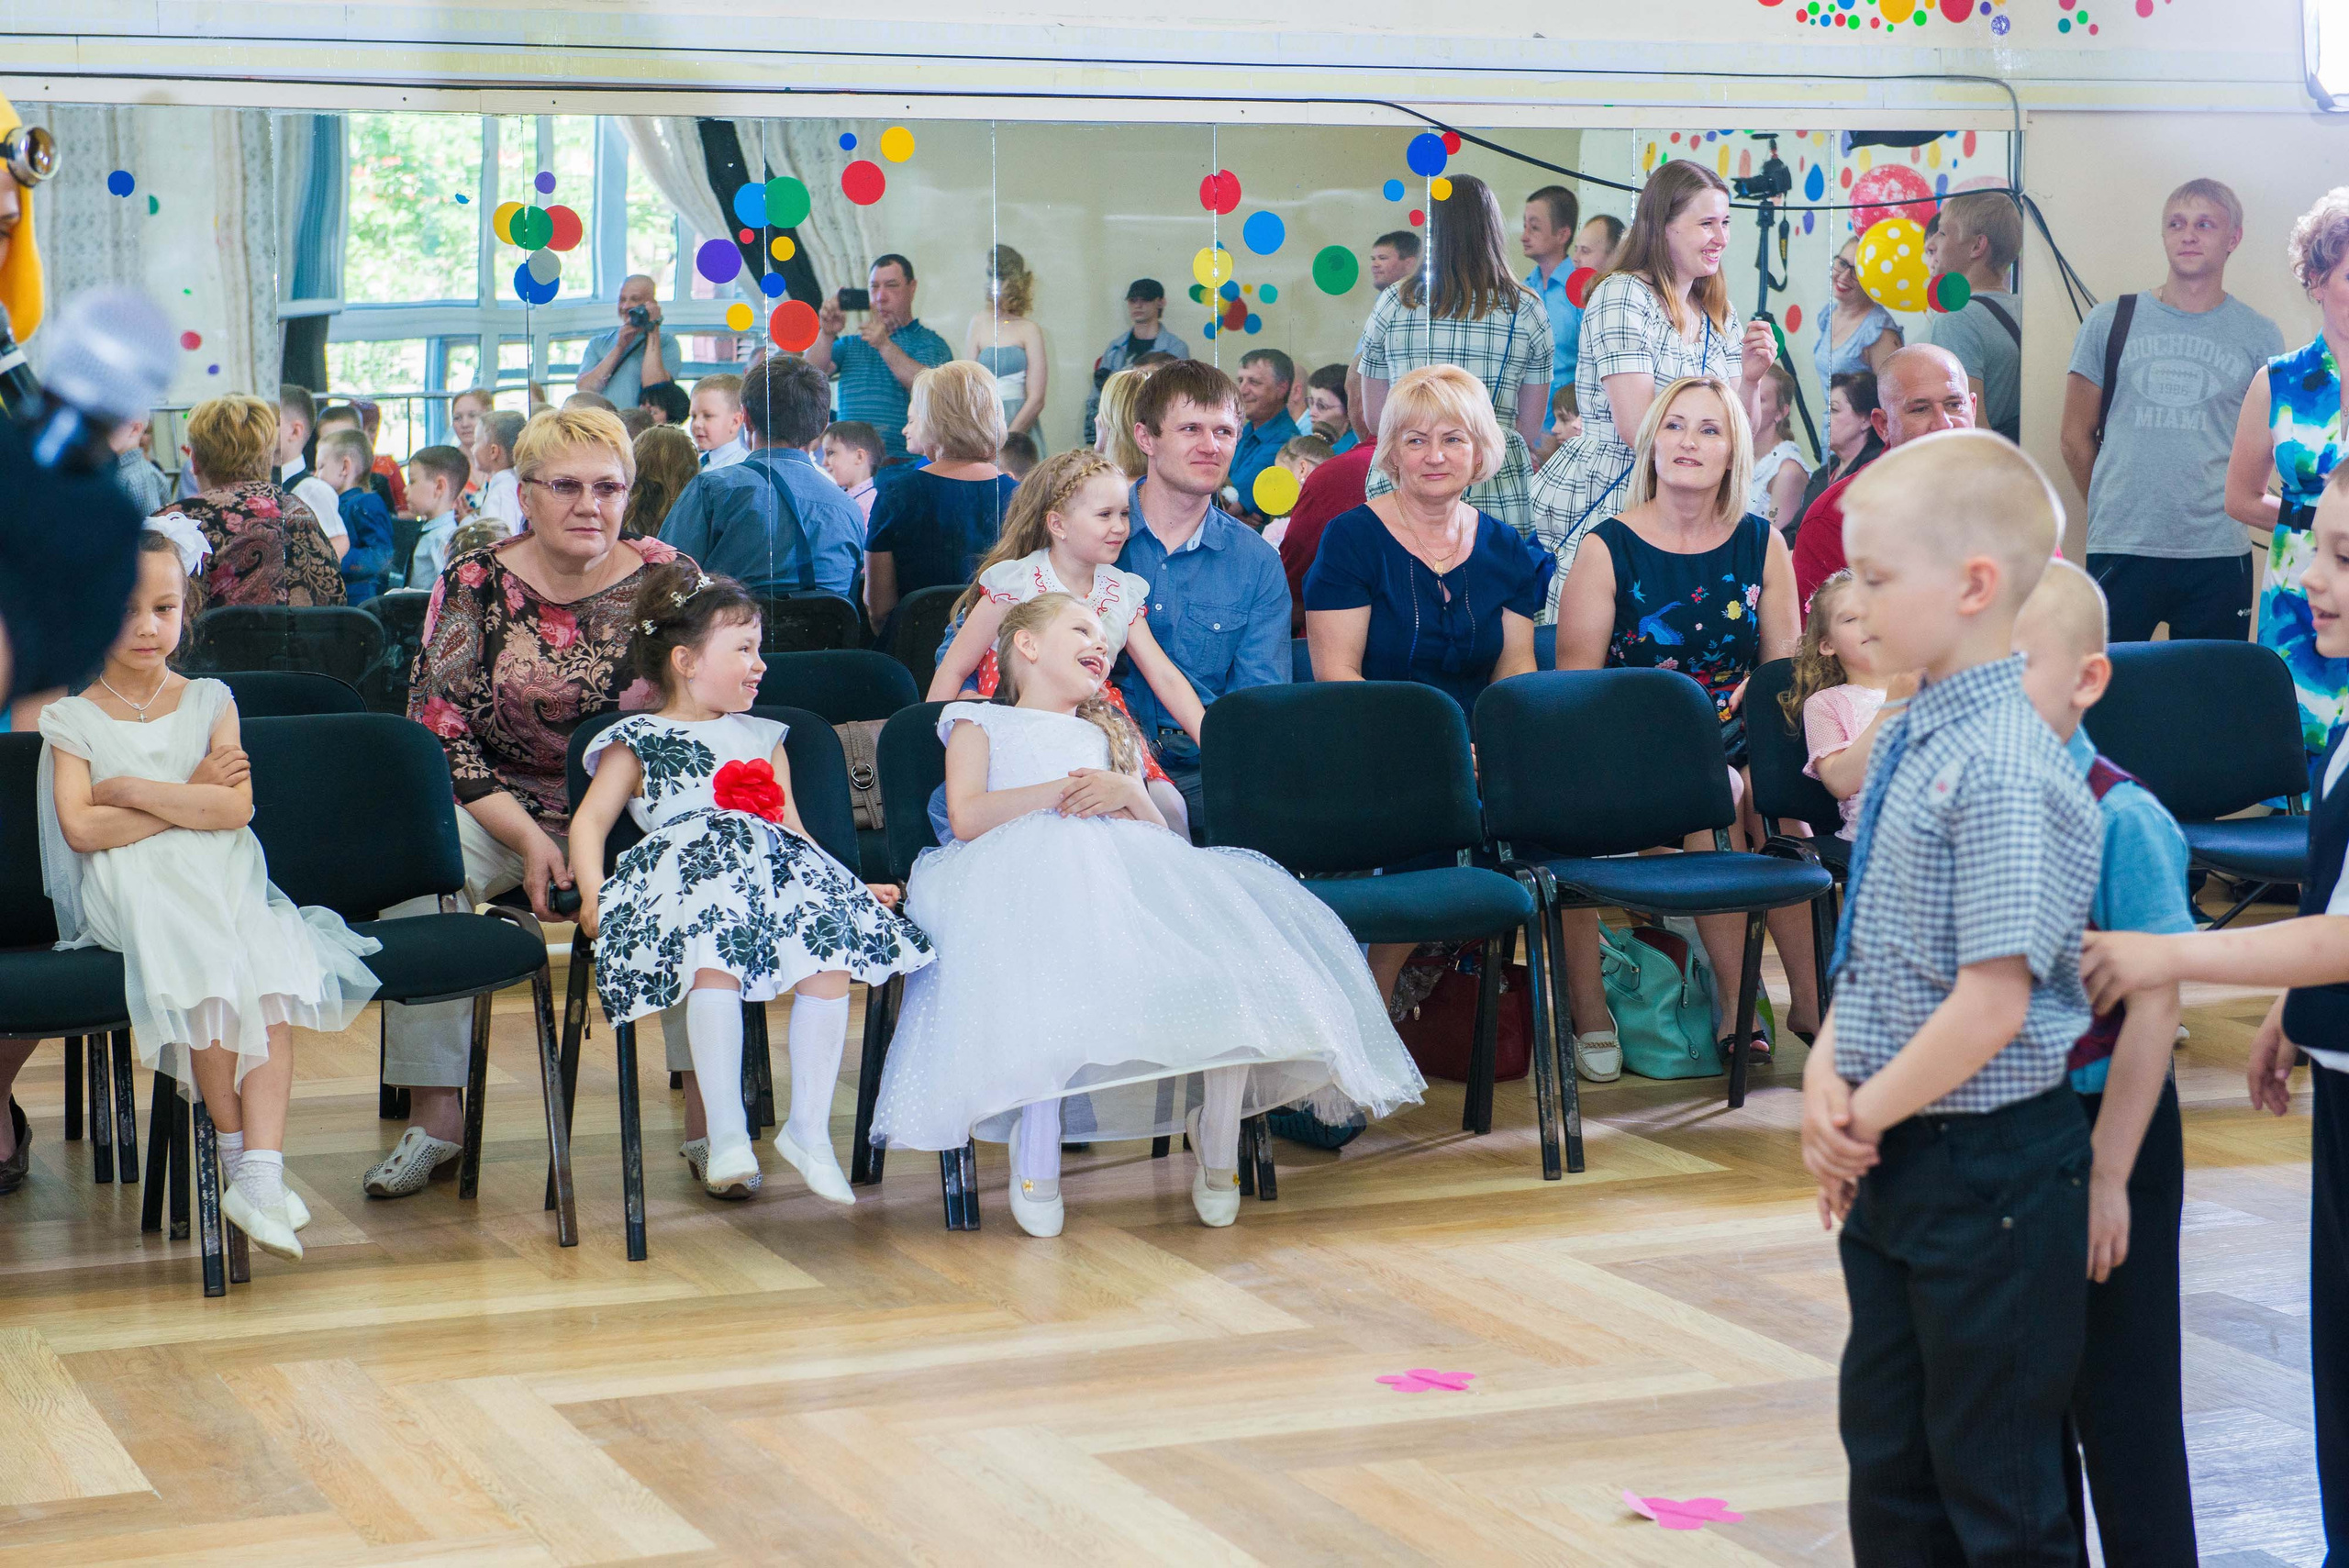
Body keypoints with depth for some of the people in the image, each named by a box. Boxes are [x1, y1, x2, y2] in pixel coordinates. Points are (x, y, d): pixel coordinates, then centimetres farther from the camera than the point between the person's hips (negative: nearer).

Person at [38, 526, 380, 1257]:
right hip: (132, 891, -2)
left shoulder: (210, 703, 16)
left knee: (273, 982, -28)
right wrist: (190, 795, -3)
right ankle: (236, 1147, -20)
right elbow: (82, 828, -5)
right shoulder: (72, 718, 12)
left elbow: (235, 809, -1)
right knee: (204, 966, -33)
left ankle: (261, 1176, -35)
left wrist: (132, 791, -5)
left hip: (225, 883, 2)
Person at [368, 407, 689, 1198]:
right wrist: (528, 838, -18)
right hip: (506, 805, 0)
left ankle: (710, 1114, -22)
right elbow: (441, 731, -6)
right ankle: (433, 1116, -18)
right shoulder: (475, 584, -3)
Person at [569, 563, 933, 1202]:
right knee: (715, 956, -37)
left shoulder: (765, 740, 31)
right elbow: (590, 821, 9)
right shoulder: (638, 743, 17)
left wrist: (855, 887, 13)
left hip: (779, 873, 4)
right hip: (688, 871, -4)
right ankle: (725, 1134, -34)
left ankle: (809, 1127, -18)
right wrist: (593, 899, -8)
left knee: (832, 952, -26)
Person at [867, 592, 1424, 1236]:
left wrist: (1127, 793, 2)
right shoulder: (981, 722, 27)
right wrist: (1063, 789, -3)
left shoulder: (1109, 736, 41)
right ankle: (1036, 1149, -33)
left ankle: (1217, 1145, -17)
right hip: (1028, 862, -4)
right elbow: (967, 818, 5)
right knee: (1055, 965, -42)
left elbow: (1157, 833, 24)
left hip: (1126, 864, 5)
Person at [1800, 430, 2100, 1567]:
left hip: (1990, 1169, -9)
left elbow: (1991, 1004, -25)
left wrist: (1864, 1117, -14)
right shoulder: (1909, 742, 5)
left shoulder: (2001, 772, -23)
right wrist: (1827, 1073, -4)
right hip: (1893, 1162, 9)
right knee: (1889, 1459, 19)